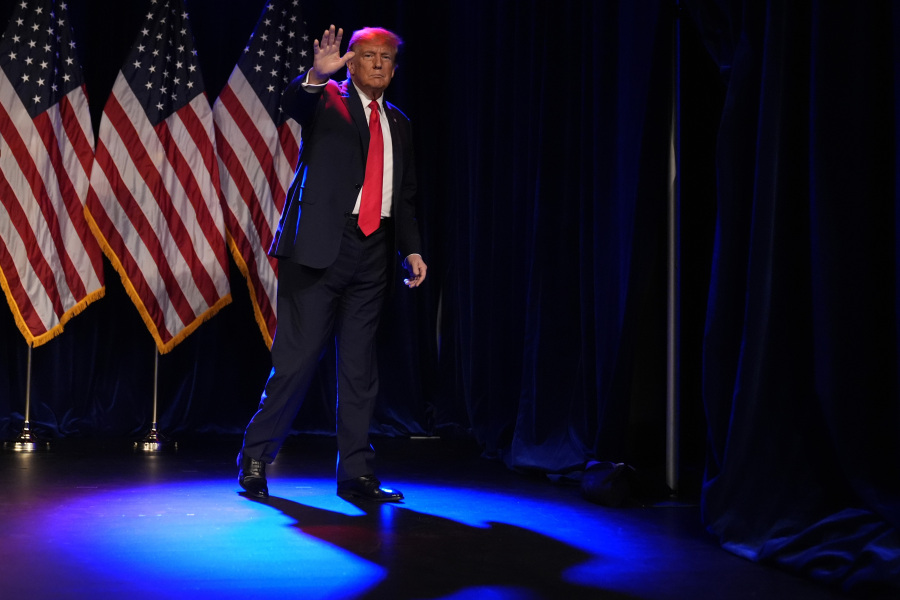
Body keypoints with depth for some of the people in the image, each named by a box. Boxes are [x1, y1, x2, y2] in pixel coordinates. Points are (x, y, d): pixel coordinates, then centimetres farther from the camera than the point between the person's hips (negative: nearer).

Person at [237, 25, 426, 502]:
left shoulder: (399, 124, 19)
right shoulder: (325, 99, 5)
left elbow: (405, 197, 20)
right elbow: (292, 103, -19)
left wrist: (412, 249, 7)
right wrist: (315, 76, -39)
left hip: (373, 250, 5)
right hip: (321, 244, -5)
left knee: (360, 365, 8)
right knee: (298, 355, -5)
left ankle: (356, 473, 14)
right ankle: (255, 457, 10)